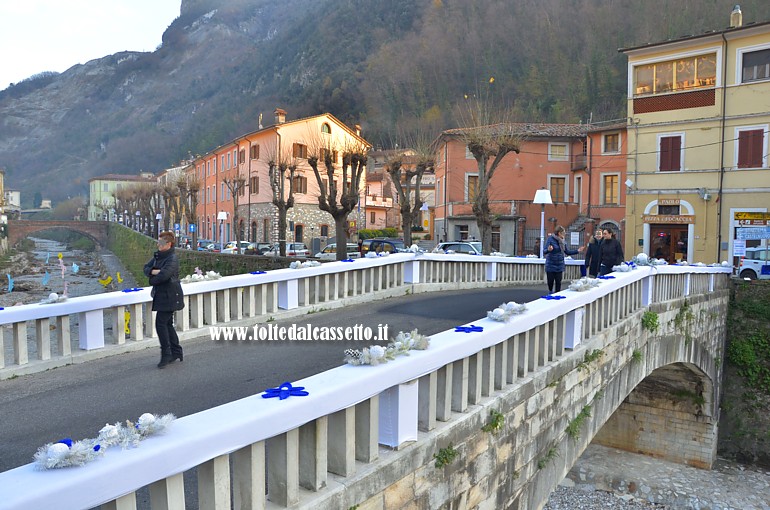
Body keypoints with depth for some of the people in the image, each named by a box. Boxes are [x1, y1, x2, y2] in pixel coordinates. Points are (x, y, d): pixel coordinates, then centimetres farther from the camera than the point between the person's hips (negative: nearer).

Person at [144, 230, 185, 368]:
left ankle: (166, 354, 1)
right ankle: (176, 352, 24)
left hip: (169, 296, -10)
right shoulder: (157, 256, 12)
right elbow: (146, 268, 9)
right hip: (161, 295, 10)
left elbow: (164, 275, -29)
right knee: (168, 324, 14)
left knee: (161, 323, -10)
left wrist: (152, 280, -10)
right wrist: (153, 271, -13)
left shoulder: (172, 259, -17)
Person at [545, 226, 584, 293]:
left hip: (559, 266, 5)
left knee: (558, 283, 3)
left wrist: (577, 251, 13)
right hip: (551, 266, -5)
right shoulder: (550, 239, -10)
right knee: (550, 283, 0)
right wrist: (548, 250, -38)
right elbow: (545, 251, -16)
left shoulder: (562, 241, 7)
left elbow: (567, 252, 18)